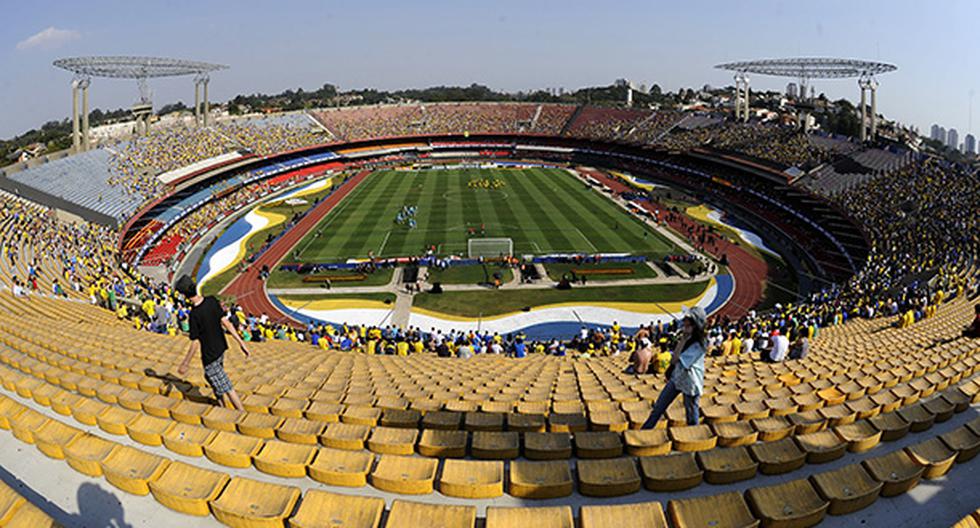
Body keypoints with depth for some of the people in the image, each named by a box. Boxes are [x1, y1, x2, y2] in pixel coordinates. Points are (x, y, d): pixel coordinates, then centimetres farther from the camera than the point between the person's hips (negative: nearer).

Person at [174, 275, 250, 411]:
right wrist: (240, 342, -2)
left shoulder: (194, 315, -27)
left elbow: (195, 344, -20)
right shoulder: (212, 300, -11)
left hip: (210, 356, -7)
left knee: (225, 388, 5)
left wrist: (185, 364, -8)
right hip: (221, 348, 8)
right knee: (210, 377, 29)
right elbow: (225, 322, -7)